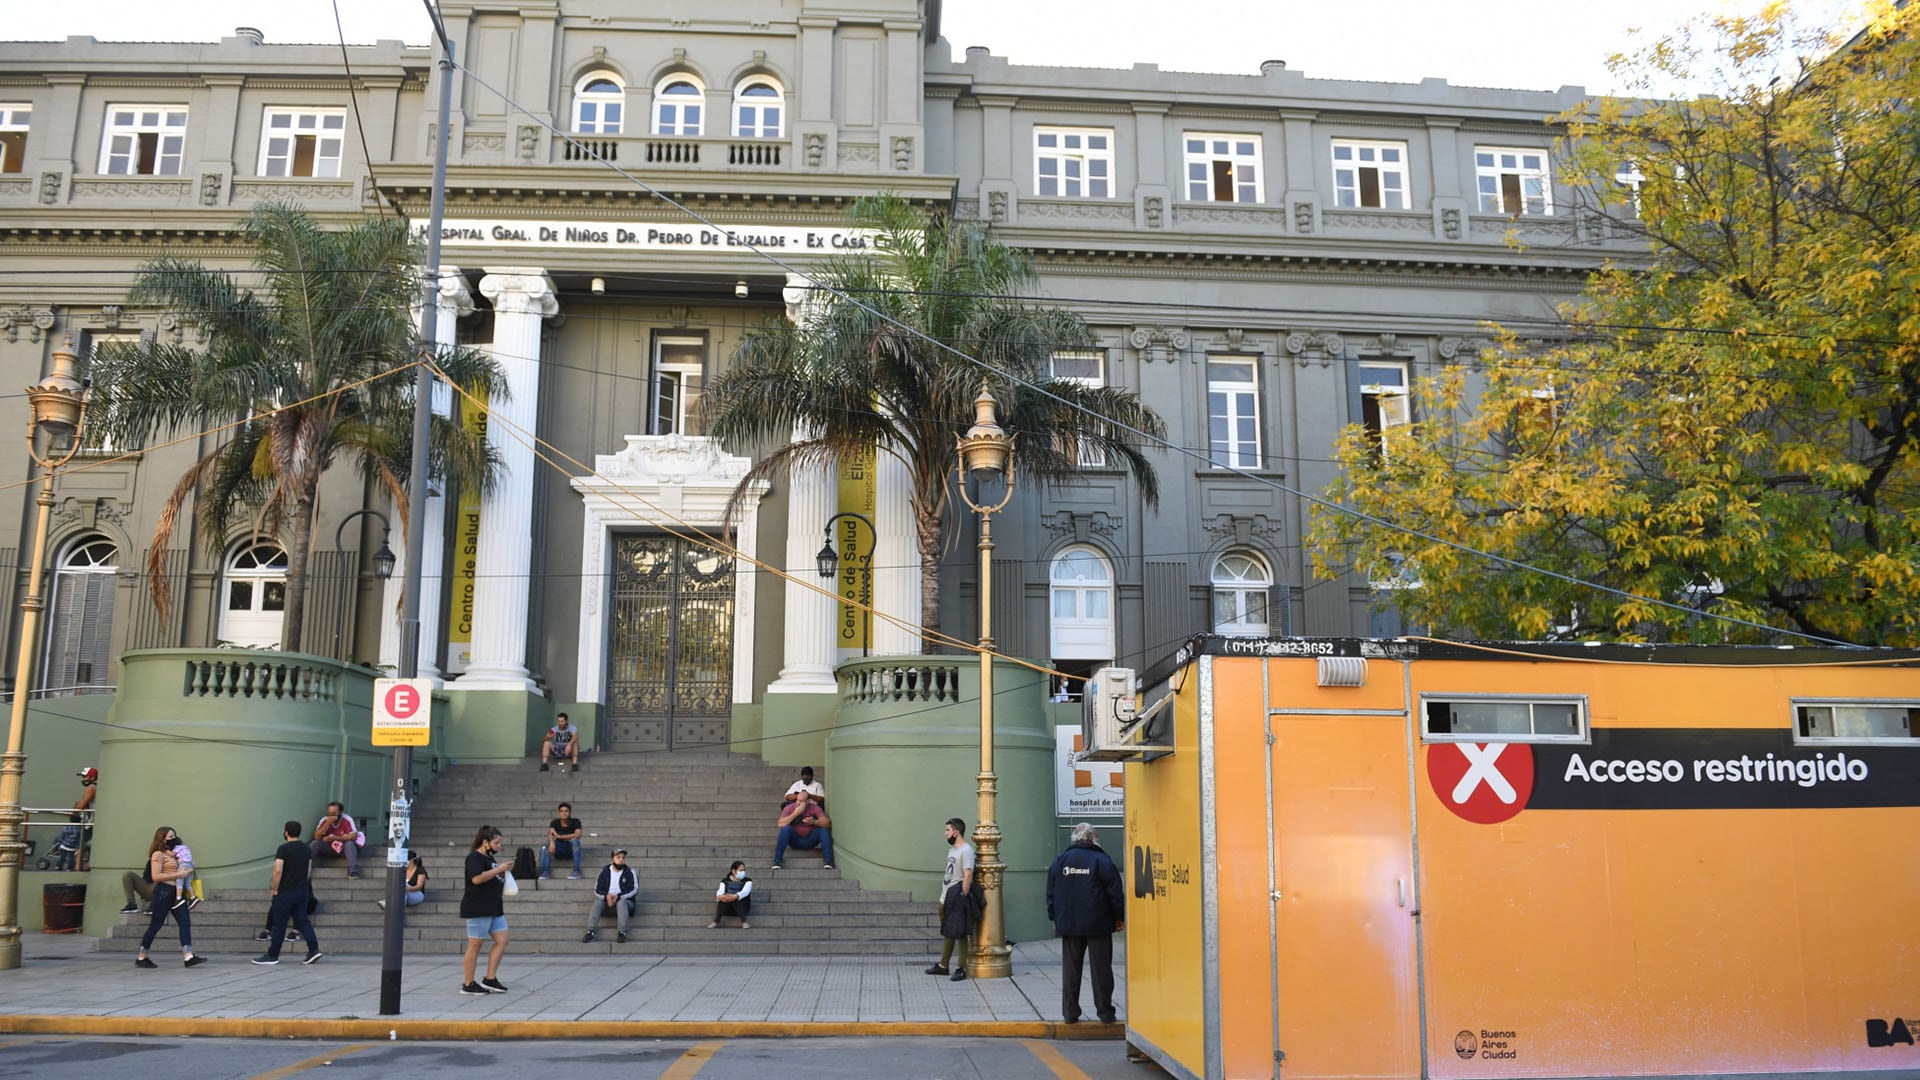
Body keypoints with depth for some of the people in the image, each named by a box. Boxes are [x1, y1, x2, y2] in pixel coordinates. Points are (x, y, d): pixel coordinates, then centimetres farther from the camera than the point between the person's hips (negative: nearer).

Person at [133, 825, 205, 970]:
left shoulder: (172, 854, 18)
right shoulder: (158, 854, -7)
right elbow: (156, 876, -17)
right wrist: (178, 875, -18)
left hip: (175, 892, 8)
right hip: (163, 892, -8)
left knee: (185, 922, -3)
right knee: (155, 925, 0)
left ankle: (189, 957, -9)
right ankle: (141, 958, 14)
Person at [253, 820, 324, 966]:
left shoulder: (283, 849, -12)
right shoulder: (307, 849, 9)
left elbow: (278, 870, -18)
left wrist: (274, 889, -9)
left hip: (285, 892, -6)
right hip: (302, 891, 6)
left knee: (278, 924, 3)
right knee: (303, 920, 9)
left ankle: (272, 956, 10)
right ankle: (314, 950, -2)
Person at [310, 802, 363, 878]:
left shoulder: (347, 820, -19)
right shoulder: (324, 820, -10)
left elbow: (354, 836, -26)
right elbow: (317, 837, -16)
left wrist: (334, 838, -29)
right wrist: (328, 823, -27)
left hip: (344, 846, -3)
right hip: (329, 846, 3)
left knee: (349, 843, -35)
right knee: (315, 843, -20)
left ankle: (354, 872, -43)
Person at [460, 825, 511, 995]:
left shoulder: (490, 858, 18)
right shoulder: (475, 857, -10)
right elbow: (477, 878, -26)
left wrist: (503, 872, 16)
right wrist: (499, 869, -21)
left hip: (494, 908, 9)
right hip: (478, 909, -9)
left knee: (501, 941, 3)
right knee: (475, 946, -2)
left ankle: (490, 980, 7)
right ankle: (468, 985, 5)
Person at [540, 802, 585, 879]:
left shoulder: (575, 822, -10)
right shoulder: (555, 822, -4)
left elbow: (578, 835, -26)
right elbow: (550, 834, -21)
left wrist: (559, 836, -25)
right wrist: (552, 842, -44)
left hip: (571, 849, -2)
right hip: (559, 848, 2)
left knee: (574, 840, -33)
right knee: (548, 842, -25)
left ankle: (576, 871, -34)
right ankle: (546, 872, -28)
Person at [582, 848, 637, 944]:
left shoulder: (630, 872, 1)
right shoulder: (605, 872, 8)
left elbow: (634, 889, -8)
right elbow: (597, 890, 3)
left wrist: (618, 897, -21)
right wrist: (606, 896, -20)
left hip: (625, 900, -2)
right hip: (607, 900, 3)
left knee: (621, 902, -36)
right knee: (598, 902, -28)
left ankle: (622, 932, -45)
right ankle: (591, 931, -39)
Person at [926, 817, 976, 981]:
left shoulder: (966, 850, -15)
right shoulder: (952, 849, 15)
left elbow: (968, 876, -20)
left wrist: (962, 898, -21)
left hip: (957, 900, -9)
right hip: (946, 899, 10)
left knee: (960, 934, -3)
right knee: (948, 934, 16)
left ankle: (961, 968, 2)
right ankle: (942, 965, 23)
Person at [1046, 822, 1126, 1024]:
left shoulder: (1060, 861, 6)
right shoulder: (1101, 861, -6)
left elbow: (1051, 893, 10)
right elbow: (1115, 892, -5)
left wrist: (1054, 918, 18)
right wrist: (1120, 917, 4)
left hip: (1068, 924, 3)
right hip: (1098, 924, -3)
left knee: (1070, 969, 7)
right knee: (1101, 969, 4)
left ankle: (1070, 1013, 7)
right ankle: (1105, 1013, 8)